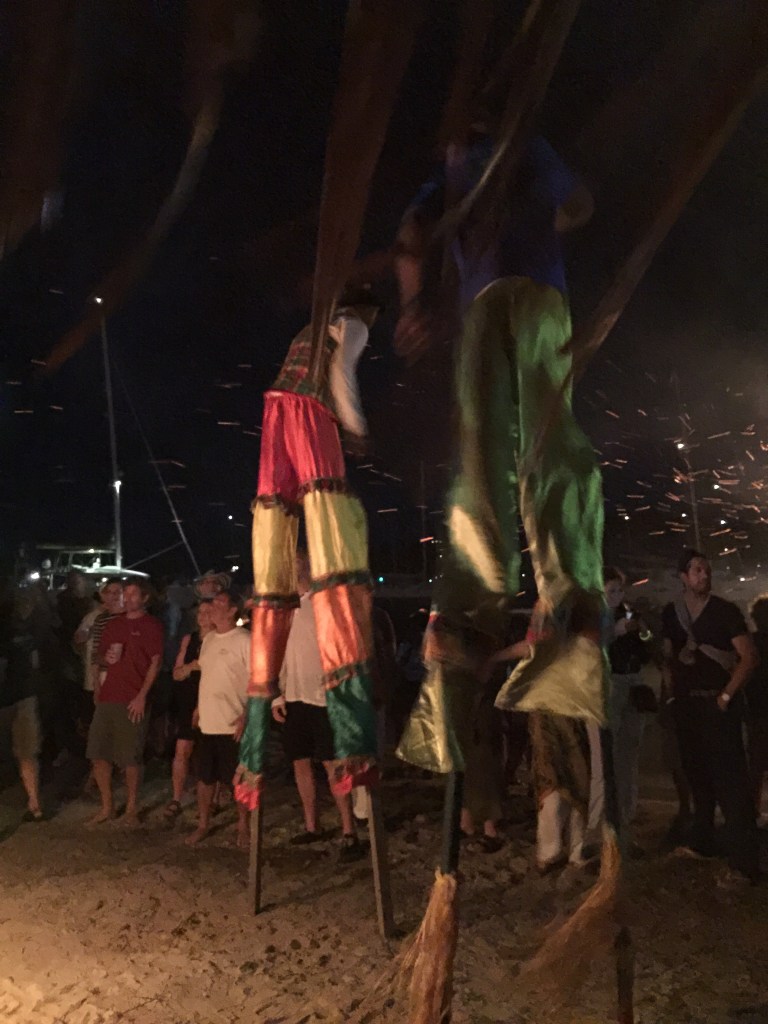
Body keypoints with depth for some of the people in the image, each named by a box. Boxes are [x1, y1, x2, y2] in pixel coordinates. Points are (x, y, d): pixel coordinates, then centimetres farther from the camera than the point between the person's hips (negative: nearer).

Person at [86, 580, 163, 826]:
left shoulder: (151, 626, -1)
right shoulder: (113, 624, 16)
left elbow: (155, 663, -7)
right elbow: (100, 657, 22)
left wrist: (142, 696, -14)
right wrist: (106, 659, -2)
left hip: (132, 700, -6)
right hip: (106, 697, 6)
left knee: (130, 758, 0)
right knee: (98, 754, 7)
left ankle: (132, 808, 15)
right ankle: (107, 807, 21)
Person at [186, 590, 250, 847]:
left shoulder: (244, 641, -13)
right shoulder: (208, 639, 10)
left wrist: (246, 716, -20)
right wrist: (199, 707, 15)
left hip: (232, 725, -6)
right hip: (207, 722, 7)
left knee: (237, 779, 5)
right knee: (205, 777, 15)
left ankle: (242, 826, 22)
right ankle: (203, 824, 30)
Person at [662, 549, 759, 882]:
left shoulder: (725, 611, -6)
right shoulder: (671, 613, 6)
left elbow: (749, 657, -10)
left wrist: (727, 695, -12)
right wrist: (669, 690, 3)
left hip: (718, 703, -5)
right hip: (686, 704, 5)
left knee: (730, 778, -8)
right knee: (697, 774, 16)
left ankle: (743, 860, -5)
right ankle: (702, 843, 30)